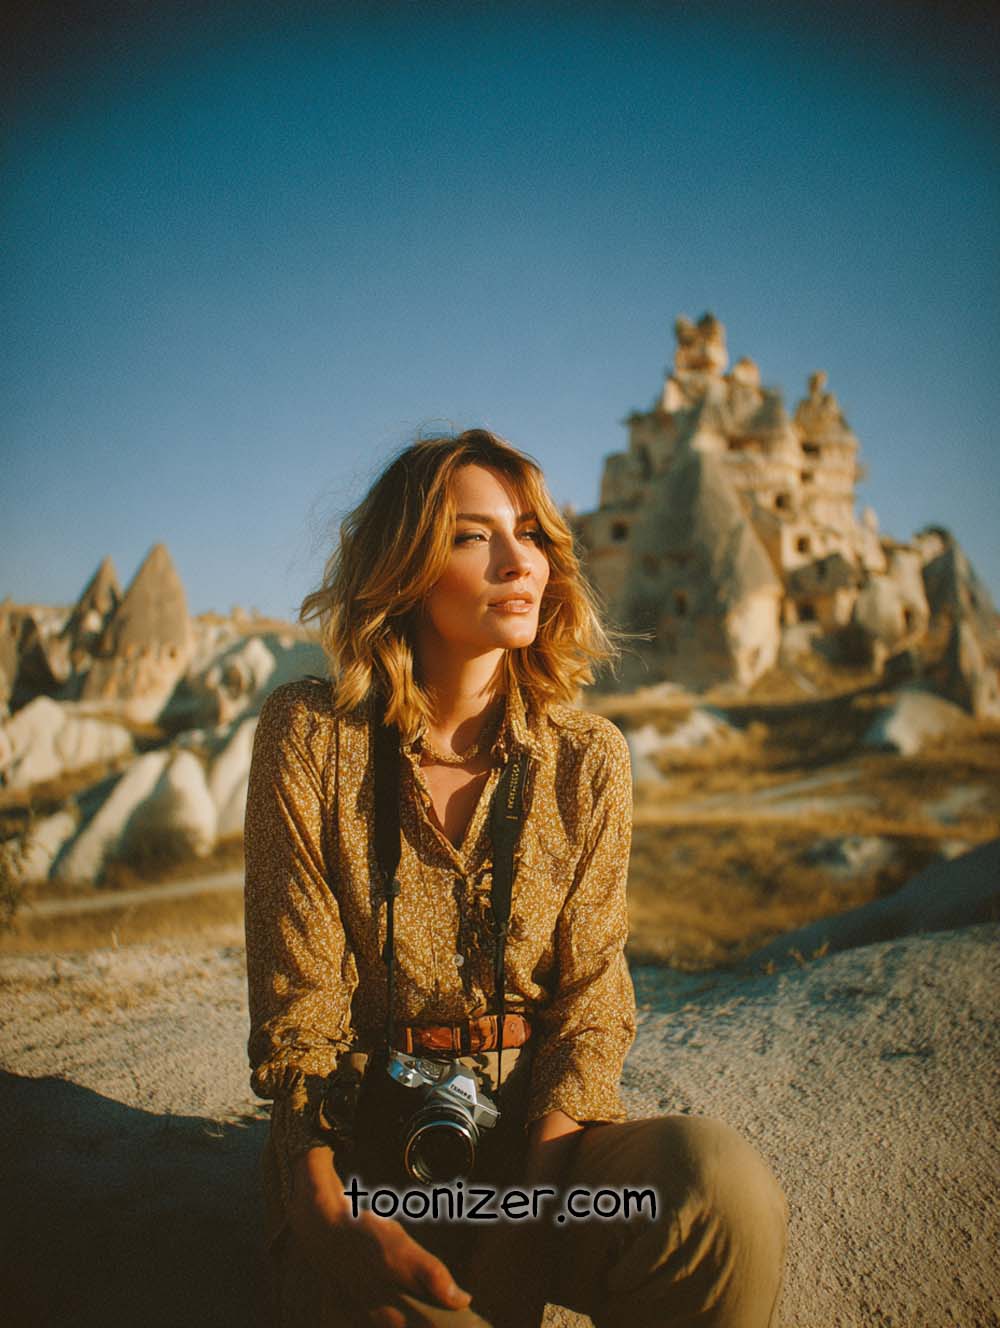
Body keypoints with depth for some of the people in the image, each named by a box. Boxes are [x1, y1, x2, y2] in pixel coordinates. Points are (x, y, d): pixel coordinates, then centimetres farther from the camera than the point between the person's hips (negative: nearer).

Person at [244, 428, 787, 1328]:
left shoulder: (587, 759, -2)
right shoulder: (310, 732, -7)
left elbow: (591, 1001, -1)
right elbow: (298, 1001, -6)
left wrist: (536, 1194, -17)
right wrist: (326, 1208, -19)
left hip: (536, 1129, 2)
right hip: (362, 1148, -2)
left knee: (724, 1187, -26)